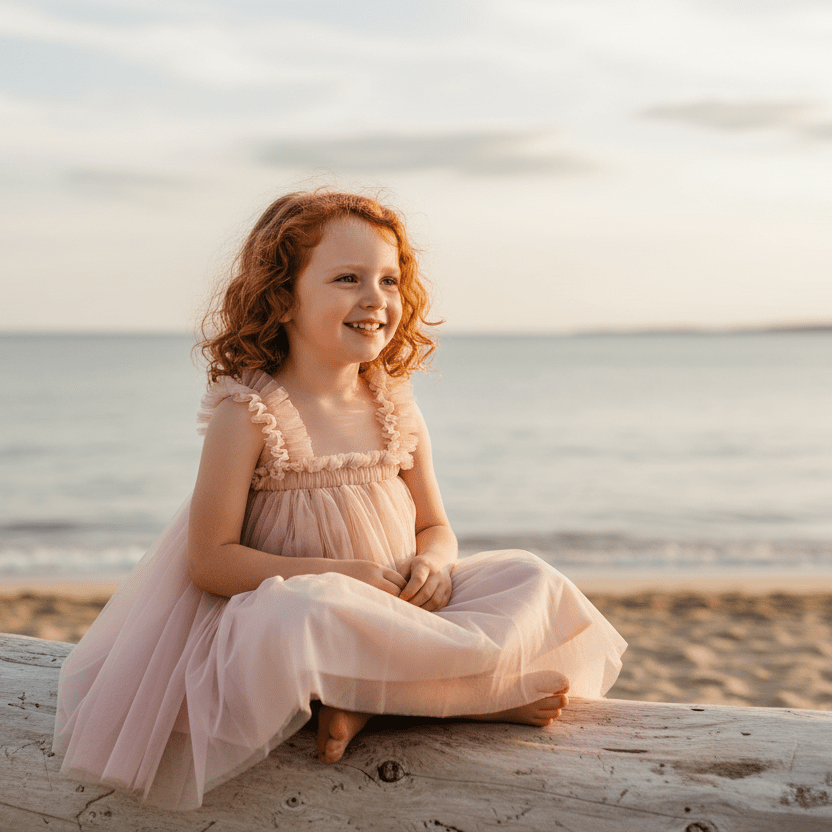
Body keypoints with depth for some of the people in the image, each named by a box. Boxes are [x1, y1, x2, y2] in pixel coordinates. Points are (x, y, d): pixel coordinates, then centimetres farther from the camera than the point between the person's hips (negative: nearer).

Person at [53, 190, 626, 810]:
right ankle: (488, 694, -22)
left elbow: (436, 528, 15)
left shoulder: (397, 410, 5)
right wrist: (338, 575, -21)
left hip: (397, 608, 6)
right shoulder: (249, 412, -10)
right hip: (299, 612, -6)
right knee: (295, 617, -41)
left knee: (531, 580, -10)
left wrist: (433, 564, -11)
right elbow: (210, 559, -13)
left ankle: (373, 700, -21)